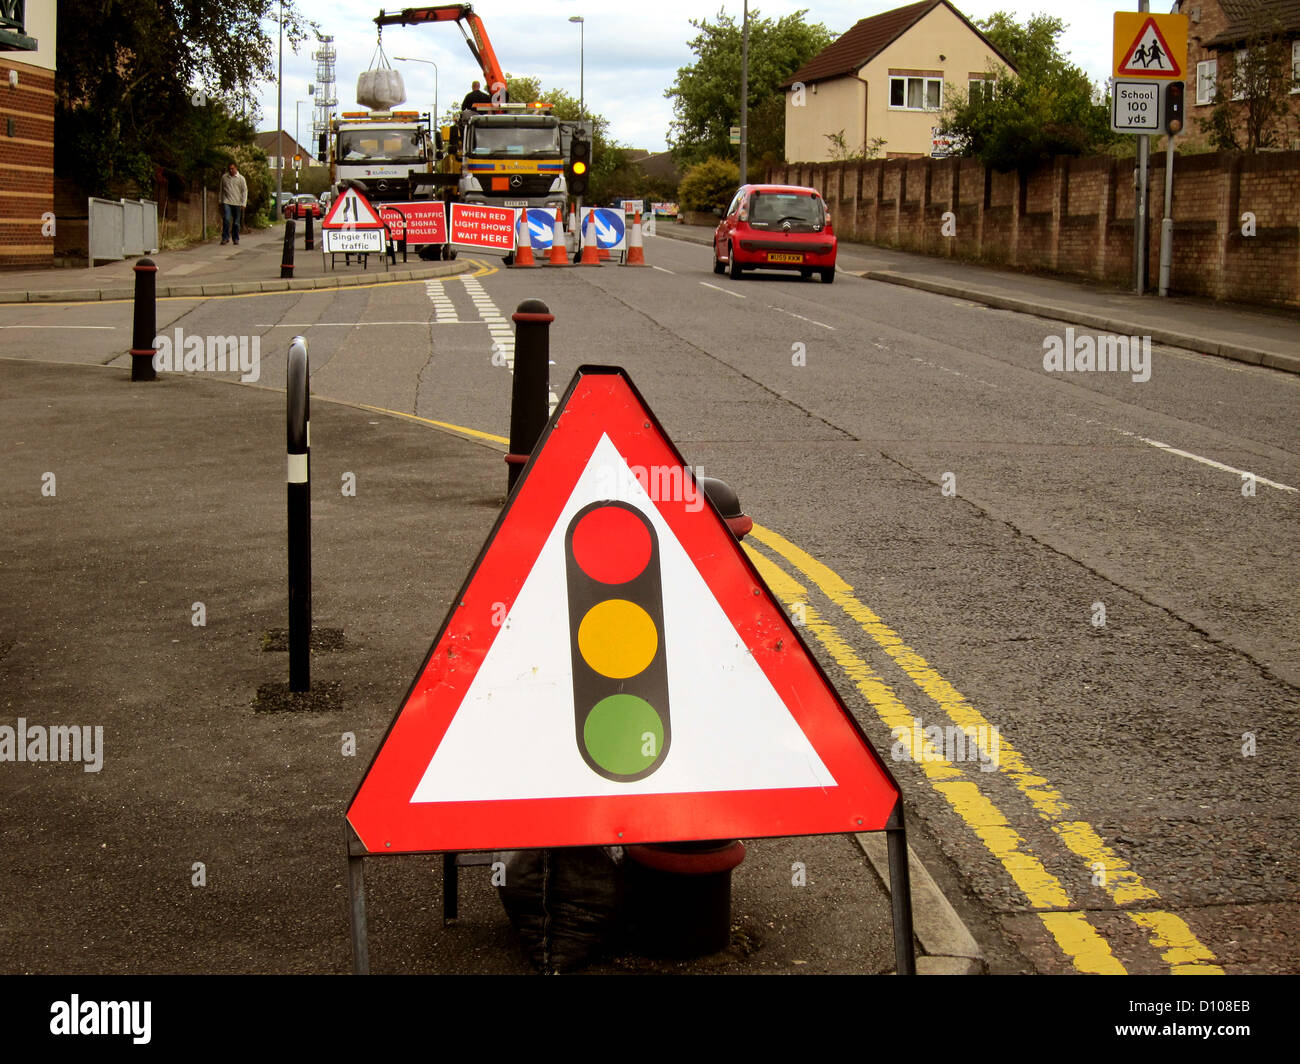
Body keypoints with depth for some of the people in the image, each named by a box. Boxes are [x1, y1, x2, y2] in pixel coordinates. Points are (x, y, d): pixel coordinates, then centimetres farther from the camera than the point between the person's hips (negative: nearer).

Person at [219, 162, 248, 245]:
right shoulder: (224, 177, 5)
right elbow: (221, 189, 15)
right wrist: (221, 201, 14)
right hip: (227, 202, 0)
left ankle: (236, 239, 17)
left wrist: (243, 204, -5)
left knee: (236, 222, 5)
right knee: (226, 219, -15)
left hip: (237, 203, 0)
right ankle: (225, 238, -10)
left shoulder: (241, 178, 1)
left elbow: (244, 191, 2)